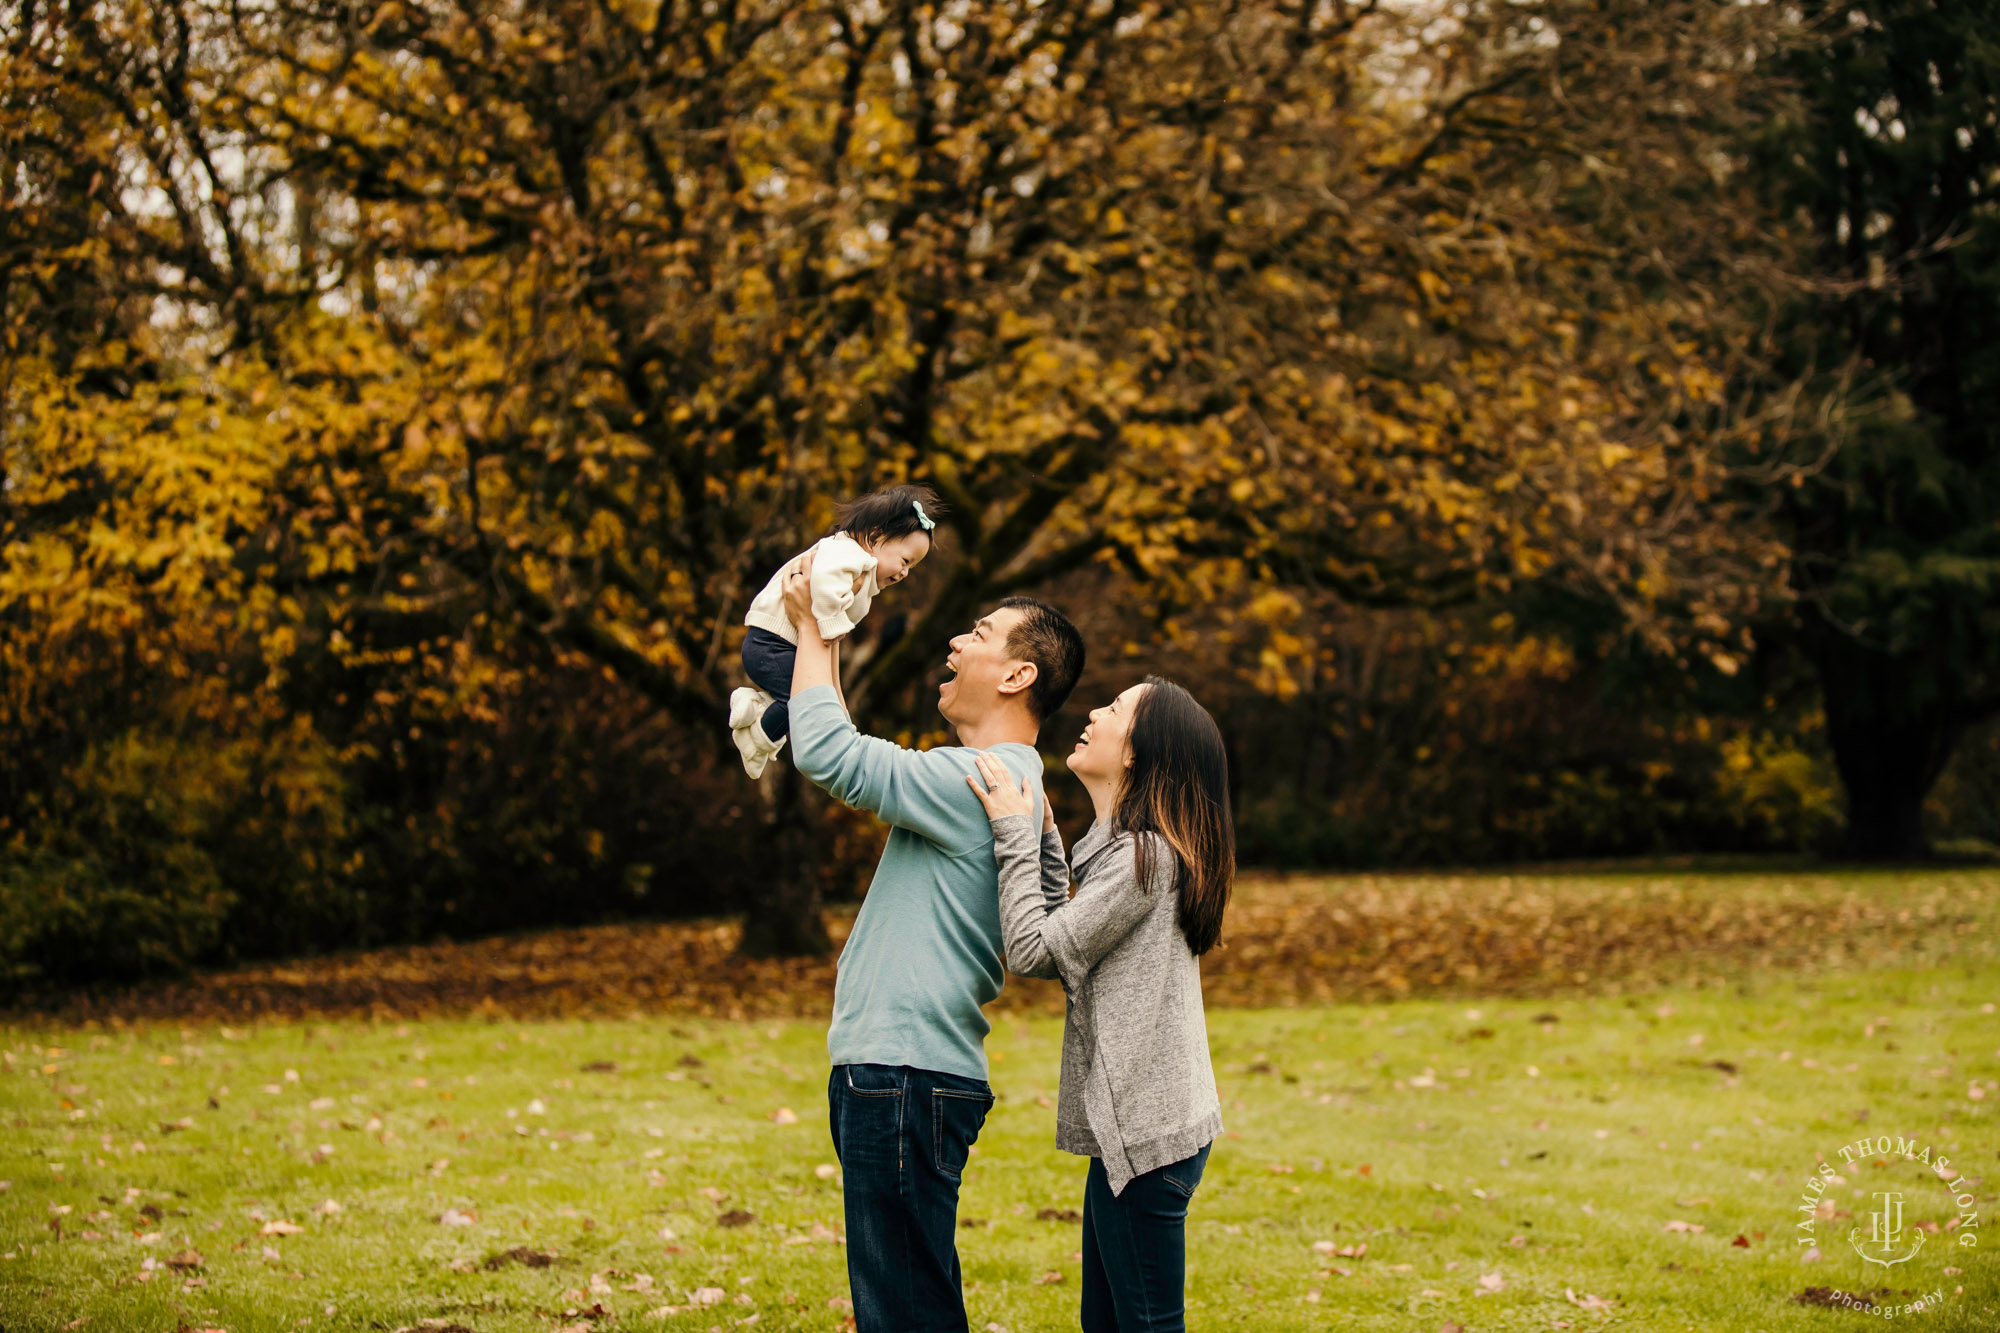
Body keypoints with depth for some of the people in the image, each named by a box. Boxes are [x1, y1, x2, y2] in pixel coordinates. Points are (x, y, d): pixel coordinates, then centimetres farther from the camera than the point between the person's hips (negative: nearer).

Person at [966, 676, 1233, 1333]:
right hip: (1128, 1124, 10)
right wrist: (1042, 836, 13)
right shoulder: (1124, 848, 15)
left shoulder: (1145, 857, -17)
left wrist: (1014, 833, -10)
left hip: (1147, 1135, -10)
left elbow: (1032, 951, -17)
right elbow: (1064, 946, 18)